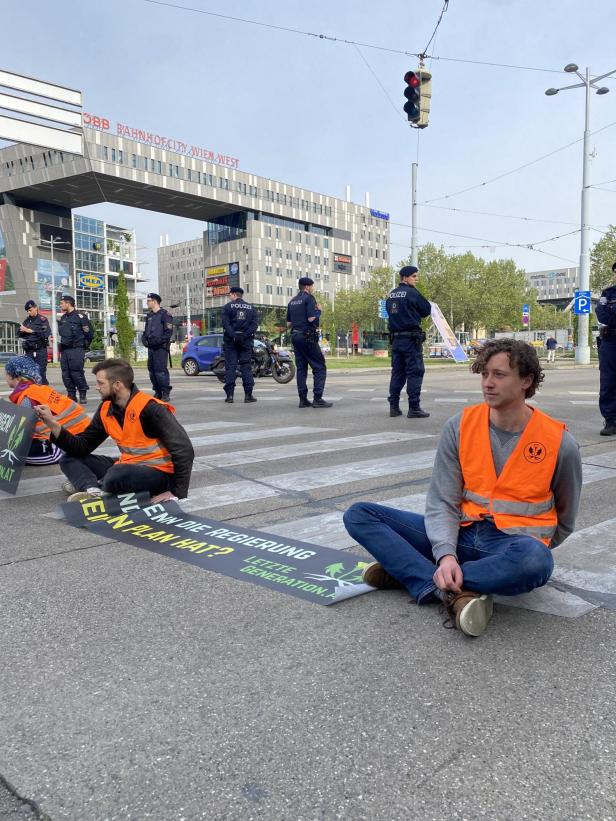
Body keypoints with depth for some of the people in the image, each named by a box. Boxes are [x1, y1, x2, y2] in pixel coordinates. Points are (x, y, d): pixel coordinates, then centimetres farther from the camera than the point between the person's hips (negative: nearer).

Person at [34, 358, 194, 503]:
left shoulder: (150, 408, -21)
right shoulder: (106, 410, 2)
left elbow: (183, 450, -24)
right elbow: (82, 447, 7)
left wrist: (177, 494, -25)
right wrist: (53, 424, -5)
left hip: (159, 472, -9)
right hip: (128, 467, 9)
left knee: (116, 476, -40)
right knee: (69, 459, 5)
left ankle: (87, 483, -10)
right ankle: (95, 491, -22)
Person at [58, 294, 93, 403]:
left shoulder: (80, 316, -5)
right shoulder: (62, 318, 17)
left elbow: (89, 334, -4)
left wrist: (83, 345, 5)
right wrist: (62, 345, 18)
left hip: (76, 350, -7)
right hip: (64, 350, 7)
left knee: (77, 373, -10)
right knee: (66, 374, 5)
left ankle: (83, 395, 1)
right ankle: (71, 395, 12)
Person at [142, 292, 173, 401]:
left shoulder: (164, 314, -4)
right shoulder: (149, 315, 20)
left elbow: (168, 331, -11)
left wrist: (159, 340, -19)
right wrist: (144, 338, 9)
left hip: (161, 347, -8)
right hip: (151, 347, 8)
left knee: (160, 370, -12)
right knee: (152, 370, 8)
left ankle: (166, 393, -7)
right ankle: (157, 392, 17)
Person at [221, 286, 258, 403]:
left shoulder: (228, 306, 1)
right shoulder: (250, 307, 10)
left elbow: (225, 323, -11)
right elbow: (255, 323, -1)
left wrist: (233, 335, -16)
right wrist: (246, 335, -8)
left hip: (231, 341, -2)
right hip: (246, 341, 2)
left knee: (230, 367, 1)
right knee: (246, 367, 5)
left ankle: (229, 394, -3)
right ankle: (248, 394, 0)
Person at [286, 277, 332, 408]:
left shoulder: (292, 301, 16)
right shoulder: (309, 298, -6)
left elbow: (288, 324, 15)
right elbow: (312, 319, -16)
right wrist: (318, 310, 1)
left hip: (295, 336, 8)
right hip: (308, 337, -8)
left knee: (301, 368, 7)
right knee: (319, 367, -4)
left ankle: (303, 399, 4)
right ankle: (317, 398, -12)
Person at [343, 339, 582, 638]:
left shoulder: (559, 442, -5)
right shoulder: (460, 426, -1)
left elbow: (564, 521, 11)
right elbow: (442, 502, -6)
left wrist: (530, 550, 8)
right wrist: (446, 554, -21)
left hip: (516, 545, -2)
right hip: (462, 534, 3)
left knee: (534, 560, -42)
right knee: (358, 515, -11)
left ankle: (407, 570, -25)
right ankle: (453, 592, -26)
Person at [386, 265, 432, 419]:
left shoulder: (391, 294, 11)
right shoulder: (412, 292, -10)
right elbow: (427, 310, -4)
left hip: (396, 338, 7)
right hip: (411, 338, -7)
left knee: (397, 372, 11)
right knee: (415, 372, -3)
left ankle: (394, 406, 12)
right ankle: (414, 408, -4)